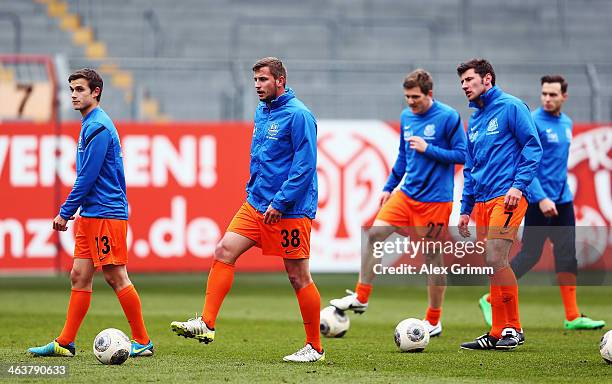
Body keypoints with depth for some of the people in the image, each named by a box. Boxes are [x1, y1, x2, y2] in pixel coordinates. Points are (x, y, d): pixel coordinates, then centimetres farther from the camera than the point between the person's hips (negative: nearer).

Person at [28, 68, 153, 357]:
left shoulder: (98, 127, -15)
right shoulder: (90, 125, 17)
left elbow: (87, 177, -17)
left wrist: (65, 212, -11)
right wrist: (74, 211, 24)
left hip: (105, 214, -10)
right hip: (90, 215, 10)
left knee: (116, 277, -6)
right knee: (79, 277, 8)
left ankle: (143, 342, 0)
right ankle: (65, 344, 10)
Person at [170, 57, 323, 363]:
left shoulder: (298, 115, -13)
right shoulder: (261, 112, 13)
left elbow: (305, 165, -18)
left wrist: (279, 202, -19)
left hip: (290, 210, -8)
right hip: (256, 205, 8)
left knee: (298, 277, -2)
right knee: (224, 251, -6)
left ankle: (315, 347, 9)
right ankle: (206, 324, -6)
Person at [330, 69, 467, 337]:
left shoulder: (448, 118, -11)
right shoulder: (406, 117, 9)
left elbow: (462, 155, -10)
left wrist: (428, 149, -18)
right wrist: (389, 187, 18)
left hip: (435, 199, -6)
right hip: (407, 194, 6)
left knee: (432, 255, 1)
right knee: (375, 233, -9)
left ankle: (434, 321, 14)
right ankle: (361, 298, -1)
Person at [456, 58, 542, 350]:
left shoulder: (511, 107, -2)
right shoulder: (474, 121, 21)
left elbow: (533, 147, -7)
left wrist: (519, 185, -16)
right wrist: (466, 209, 22)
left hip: (506, 196, -8)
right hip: (482, 200, 8)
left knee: (495, 260, -17)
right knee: (493, 266, 5)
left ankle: (511, 329, -9)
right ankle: (498, 333, 7)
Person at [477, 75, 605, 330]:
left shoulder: (567, 123, 11)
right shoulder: (533, 123, -12)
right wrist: (541, 198, -23)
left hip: (563, 200, 7)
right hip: (540, 201, -7)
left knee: (567, 256, 4)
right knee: (530, 255, -4)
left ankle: (572, 317, 5)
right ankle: (490, 300, 11)